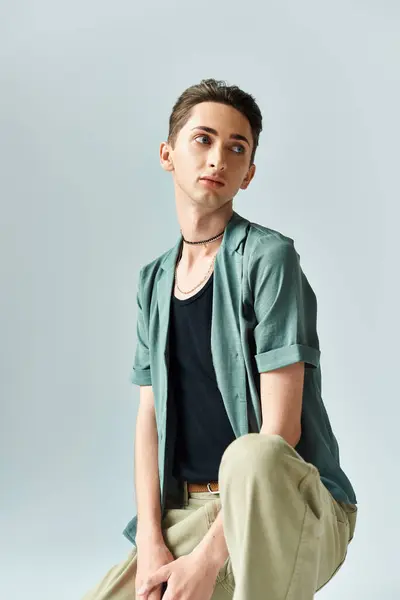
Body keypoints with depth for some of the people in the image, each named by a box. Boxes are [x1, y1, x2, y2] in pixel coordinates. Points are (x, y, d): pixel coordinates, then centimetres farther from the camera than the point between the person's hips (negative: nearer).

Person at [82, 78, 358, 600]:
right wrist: (151, 543, -6)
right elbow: (150, 415, 7)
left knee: (251, 456, -38)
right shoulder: (154, 281, 10)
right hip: (192, 512, 6)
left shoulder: (268, 257, -10)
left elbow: (280, 428, -16)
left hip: (291, 514, -5)